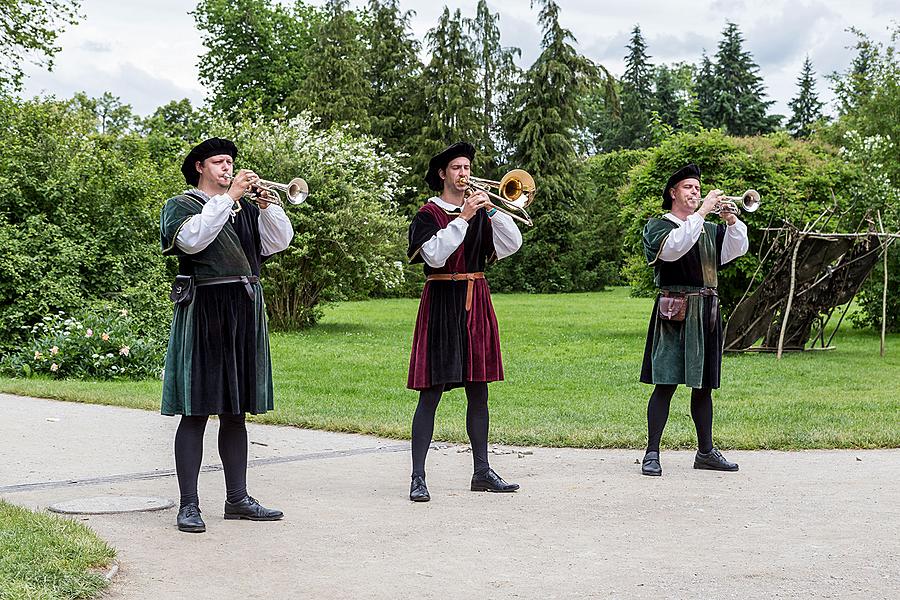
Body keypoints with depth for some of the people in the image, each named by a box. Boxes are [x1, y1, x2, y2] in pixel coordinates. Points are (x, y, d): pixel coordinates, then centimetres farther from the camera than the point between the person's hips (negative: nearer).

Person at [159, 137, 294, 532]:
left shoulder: (245, 209, 19)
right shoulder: (181, 205, 5)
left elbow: (279, 241, 8)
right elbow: (192, 238, -17)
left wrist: (266, 204, -6)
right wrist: (229, 197, -16)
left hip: (244, 313, 6)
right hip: (203, 312, -6)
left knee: (235, 412, 10)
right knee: (196, 413, -6)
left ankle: (237, 498, 16)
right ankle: (189, 505, -4)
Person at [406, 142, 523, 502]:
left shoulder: (479, 211, 13)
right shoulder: (429, 213, -1)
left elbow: (511, 245, 1)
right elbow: (435, 255, -17)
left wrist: (491, 209, -9)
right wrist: (462, 218, -18)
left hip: (475, 304, 6)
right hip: (442, 303, -5)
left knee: (478, 392, 9)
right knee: (431, 393, -8)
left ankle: (482, 472, 17)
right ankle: (418, 478, -6)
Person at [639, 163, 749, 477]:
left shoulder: (710, 230, 21)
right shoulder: (658, 226, 3)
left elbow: (735, 250, 6)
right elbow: (672, 247, -18)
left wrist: (731, 221, -9)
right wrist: (702, 213, -19)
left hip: (706, 314, 6)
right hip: (675, 313, -6)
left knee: (703, 385, 11)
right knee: (666, 383, -11)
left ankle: (705, 451, 18)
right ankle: (652, 454, -8)